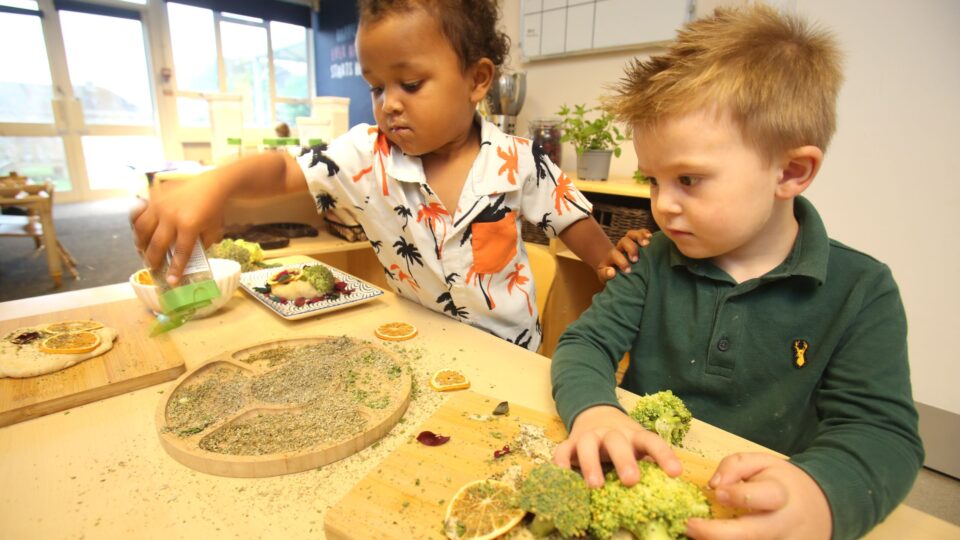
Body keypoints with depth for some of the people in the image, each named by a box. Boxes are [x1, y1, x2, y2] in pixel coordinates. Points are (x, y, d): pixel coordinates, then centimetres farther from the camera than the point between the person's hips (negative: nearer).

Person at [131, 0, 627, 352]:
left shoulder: (518, 163, -13)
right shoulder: (367, 156, -10)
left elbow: (574, 223, -1)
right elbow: (284, 170, -17)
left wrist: (615, 271, -7)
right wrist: (214, 184, -36)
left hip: (508, 353, -1)